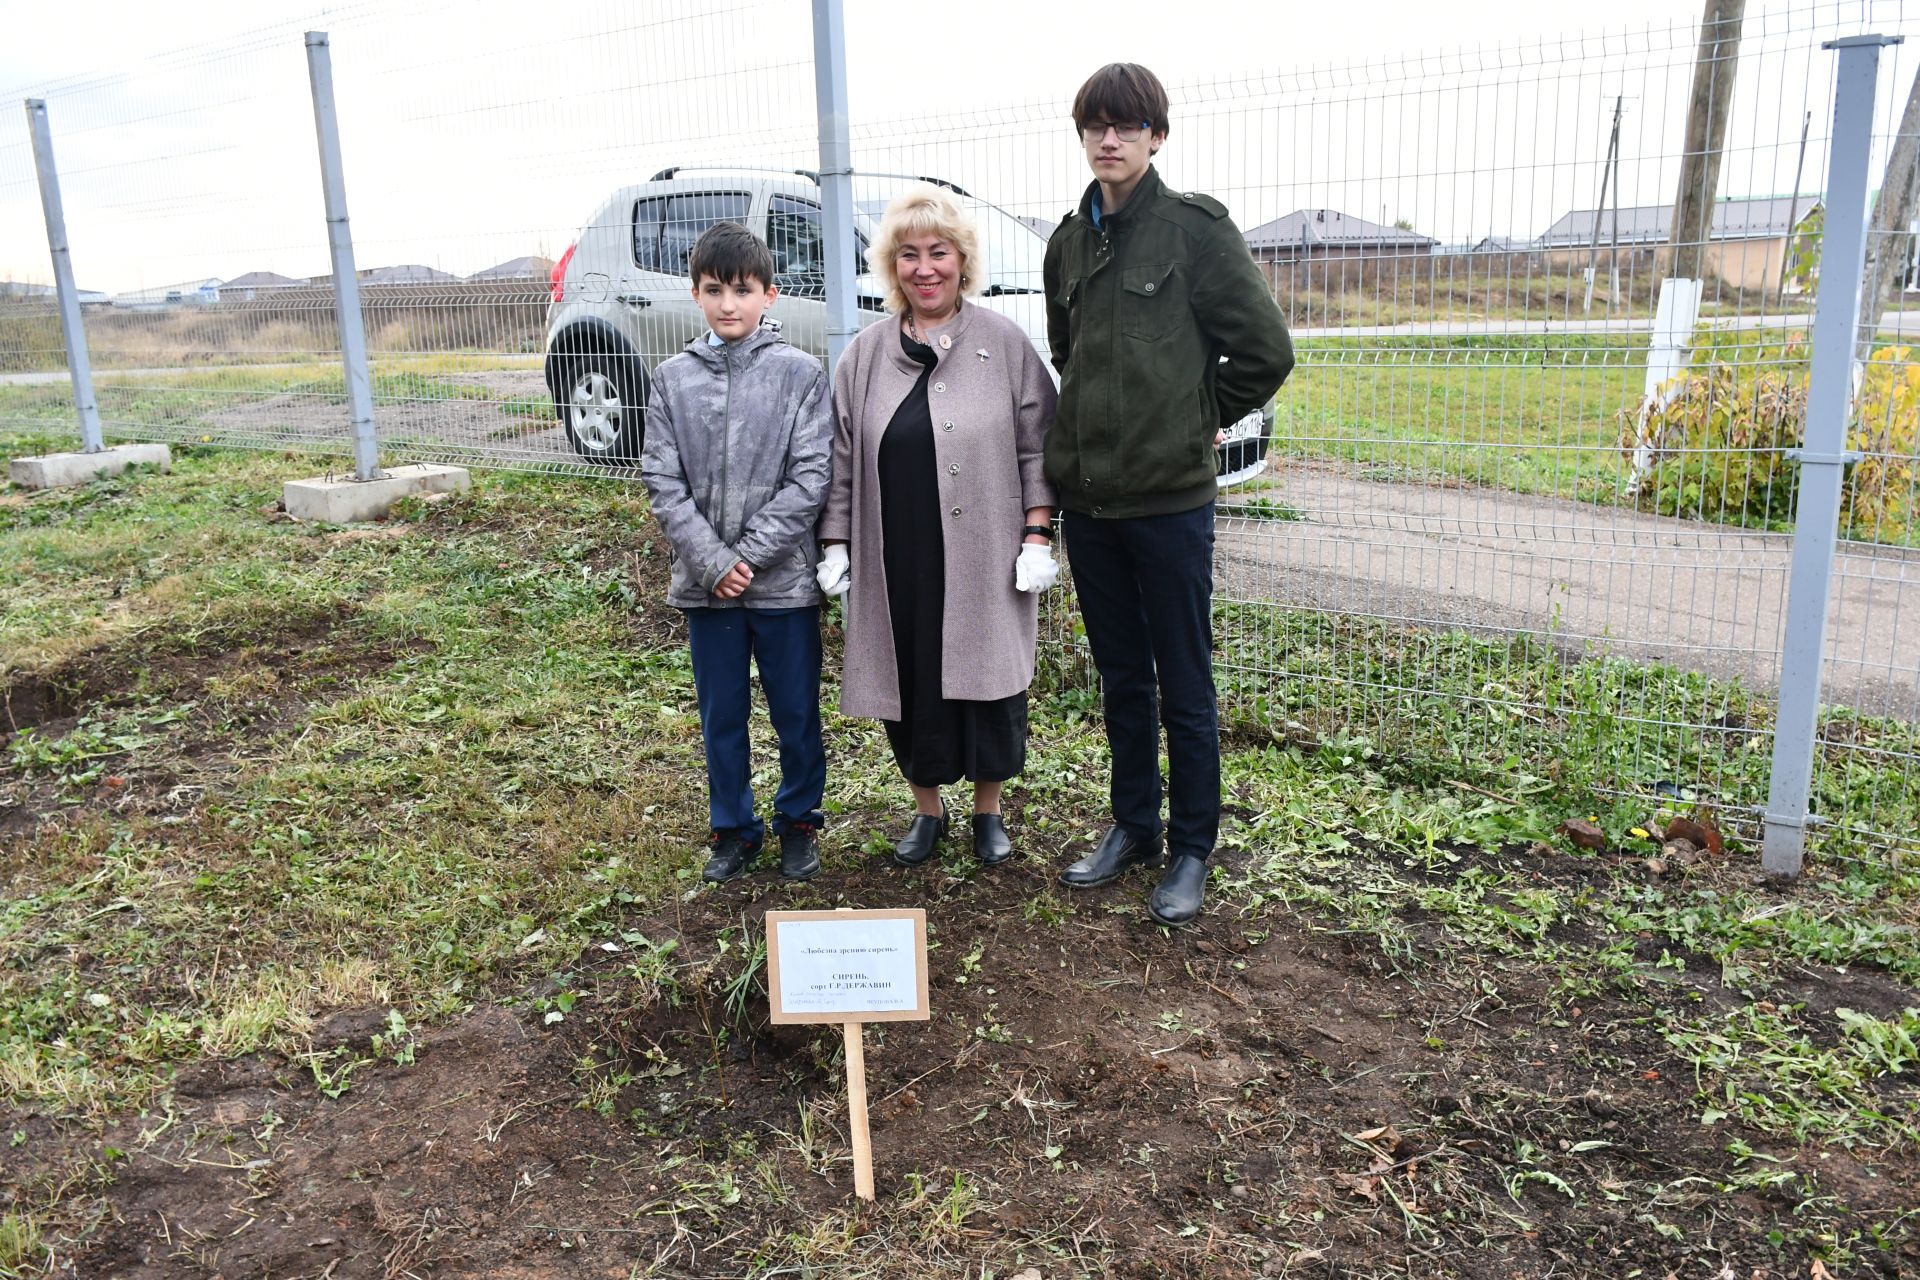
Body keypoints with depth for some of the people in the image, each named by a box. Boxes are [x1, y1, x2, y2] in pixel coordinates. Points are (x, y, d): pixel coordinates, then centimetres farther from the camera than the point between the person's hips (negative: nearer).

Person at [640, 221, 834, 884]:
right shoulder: (672, 379, 3)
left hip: (784, 579, -2)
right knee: (721, 717, 13)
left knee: (797, 715, 10)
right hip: (704, 581, 2)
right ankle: (732, 829, 29)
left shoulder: (801, 374, -4)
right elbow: (662, 481, -1)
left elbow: (810, 478, -9)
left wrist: (748, 555, -14)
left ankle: (798, 822, 29)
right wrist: (712, 561, -12)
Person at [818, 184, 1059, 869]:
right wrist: (836, 545, 5)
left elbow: (1038, 447, 1)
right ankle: (928, 810, 29)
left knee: (987, 680, 6)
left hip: (985, 559, -2)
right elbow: (841, 457, 10)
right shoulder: (866, 353, 7)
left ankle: (989, 811, 27)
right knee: (910, 685, 9)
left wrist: (1037, 536, -5)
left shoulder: (1004, 343, 0)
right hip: (897, 562, 2)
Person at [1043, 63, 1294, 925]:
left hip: (1169, 495, -6)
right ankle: (1132, 827, 31)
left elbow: (1265, 349, -7)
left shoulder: (1195, 226, -7)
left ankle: (1191, 849, 19)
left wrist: (1202, 419, 2)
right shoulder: (1070, 239, 10)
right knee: (1120, 676, 16)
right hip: (1087, 494, 6)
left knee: (1183, 684, 4)